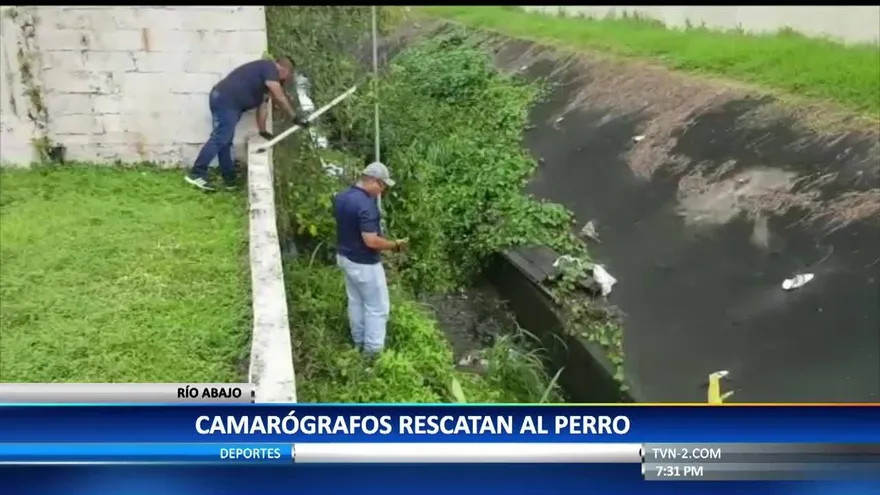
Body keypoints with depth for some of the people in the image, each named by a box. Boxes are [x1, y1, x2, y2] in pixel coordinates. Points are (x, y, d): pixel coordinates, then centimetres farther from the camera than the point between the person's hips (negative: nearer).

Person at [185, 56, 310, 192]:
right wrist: (295, 118, -6)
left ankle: (229, 180, 19)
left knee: (225, 142, 12)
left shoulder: (266, 75, 26)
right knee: (219, 139, -13)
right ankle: (196, 174, -13)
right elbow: (280, 98, -11)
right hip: (226, 101, -11)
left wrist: (262, 131, 27)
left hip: (223, 99, 11)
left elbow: (262, 106, 27)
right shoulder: (269, 68, -3)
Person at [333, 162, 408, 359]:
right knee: (377, 307, 5)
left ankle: (359, 343, 35)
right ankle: (373, 351, 12)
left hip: (345, 257, 9)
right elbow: (371, 241, -29)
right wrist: (395, 245, -17)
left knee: (355, 302, 21)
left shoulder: (340, 197, 1)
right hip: (364, 263, -9)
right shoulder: (366, 205, -28)